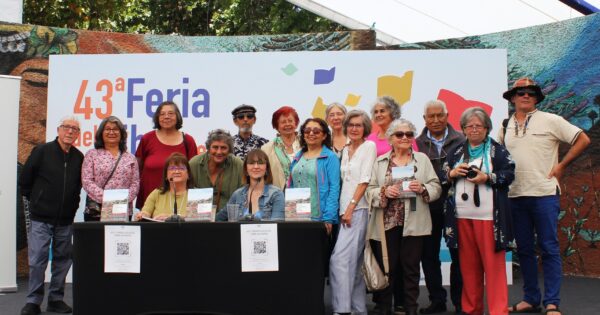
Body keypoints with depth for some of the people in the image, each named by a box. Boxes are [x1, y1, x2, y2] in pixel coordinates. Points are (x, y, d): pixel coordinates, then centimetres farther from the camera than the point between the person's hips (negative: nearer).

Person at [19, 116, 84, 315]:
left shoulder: (79, 157, 3)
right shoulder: (42, 151, -4)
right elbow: (24, 180, 2)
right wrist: (35, 200, 8)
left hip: (66, 220, 3)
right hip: (41, 218, -3)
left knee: (63, 260, 8)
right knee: (37, 260, -2)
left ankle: (56, 299, 21)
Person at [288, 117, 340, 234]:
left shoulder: (330, 157, -1)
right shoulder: (297, 158, 15)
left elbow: (334, 189, -8)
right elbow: (291, 186, 16)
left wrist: (328, 218, -16)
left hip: (319, 218, -4)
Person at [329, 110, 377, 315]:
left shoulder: (369, 146, -3)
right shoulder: (345, 150, 17)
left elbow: (364, 180, -11)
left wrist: (351, 208, -15)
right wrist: (342, 210, 8)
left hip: (359, 209, -7)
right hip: (345, 210, 7)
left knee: (340, 258, -15)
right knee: (354, 261, 9)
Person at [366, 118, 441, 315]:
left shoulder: (422, 159, 9)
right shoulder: (380, 162, 9)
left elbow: (436, 187, 5)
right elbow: (370, 190, 4)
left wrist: (423, 189, -14)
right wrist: (384, 192, -15)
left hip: (414, 223, 0)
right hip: (387, 223, 0)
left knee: (411, 267, 7)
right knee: (387, 267, 5)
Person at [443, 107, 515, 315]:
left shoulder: (497, 150, 4)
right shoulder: (456, 152, 15)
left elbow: (509, 174, -4)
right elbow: (442, 177, 17)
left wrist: (487, 178, -17)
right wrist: (452, 173, -4)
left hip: (488, 216, -4)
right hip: (462, 216, 4)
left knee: (493, 264, -4)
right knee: (468, 264, 9)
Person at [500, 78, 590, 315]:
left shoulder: (550, 120, -1)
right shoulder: (505, 127, 11)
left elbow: (583, 140, 0)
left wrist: (561, 165, -4)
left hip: (544, 194, -4)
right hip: (515, 196, 4)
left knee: (549, 249, 0)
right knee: (524, 249, 10)